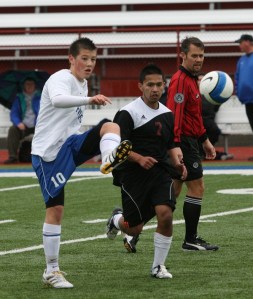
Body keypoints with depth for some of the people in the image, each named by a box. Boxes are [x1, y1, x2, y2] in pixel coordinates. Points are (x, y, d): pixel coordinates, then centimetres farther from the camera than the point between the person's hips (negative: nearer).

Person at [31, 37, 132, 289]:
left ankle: (109, 159, -50)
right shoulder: (61, 79, -13)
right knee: (55, 209, -5)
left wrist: (88, 151, 33)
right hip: (48, 152, -7)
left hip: (69, 145, 7)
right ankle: (51, 272, 5)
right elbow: (58, 100, -39)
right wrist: (89, 99, -54)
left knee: (110, 126, -16)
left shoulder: (83, 84, 15)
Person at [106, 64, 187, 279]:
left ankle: (158, 266, -2)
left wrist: (177, 161, 4)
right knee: (134, 229, 2)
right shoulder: (128, 113, -9)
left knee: (166, 214, -18)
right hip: (133, 174, -4)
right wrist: (139, 158, -27)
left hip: (160, 172, 4)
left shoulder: (167, 114, 11)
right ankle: (117, 219, 41)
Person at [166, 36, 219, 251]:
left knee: (173, 191, 12)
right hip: (183, 141, -10)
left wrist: (205, 140, 29)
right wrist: (175, 147, -28)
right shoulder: (180, 80, -17)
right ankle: (191, 240, 2)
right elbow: (174, 115, -23)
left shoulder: (191, 79, 16)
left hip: (189, 142, 10)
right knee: (197, 187, -4)